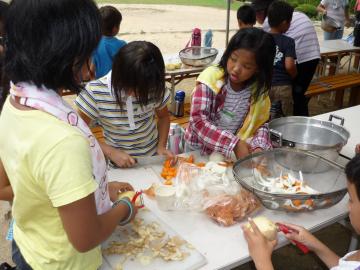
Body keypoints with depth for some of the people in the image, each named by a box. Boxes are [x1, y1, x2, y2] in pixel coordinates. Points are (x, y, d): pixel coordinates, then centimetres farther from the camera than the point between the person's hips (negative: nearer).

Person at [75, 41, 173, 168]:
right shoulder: (96, 92, -19)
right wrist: (110, 152, -20)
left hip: (153, 158, 1)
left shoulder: (154, 88, -12)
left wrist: (162, 146, -7)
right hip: (119, 165, 0)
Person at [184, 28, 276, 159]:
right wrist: (234, 143, -28)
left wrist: (259, 146, -19)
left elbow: (260, 124, 2)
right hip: (199, 151, -2)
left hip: (235, 153, 3)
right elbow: (198, 121, -22)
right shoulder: (211, 79, -18)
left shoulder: (259, 89, -7)